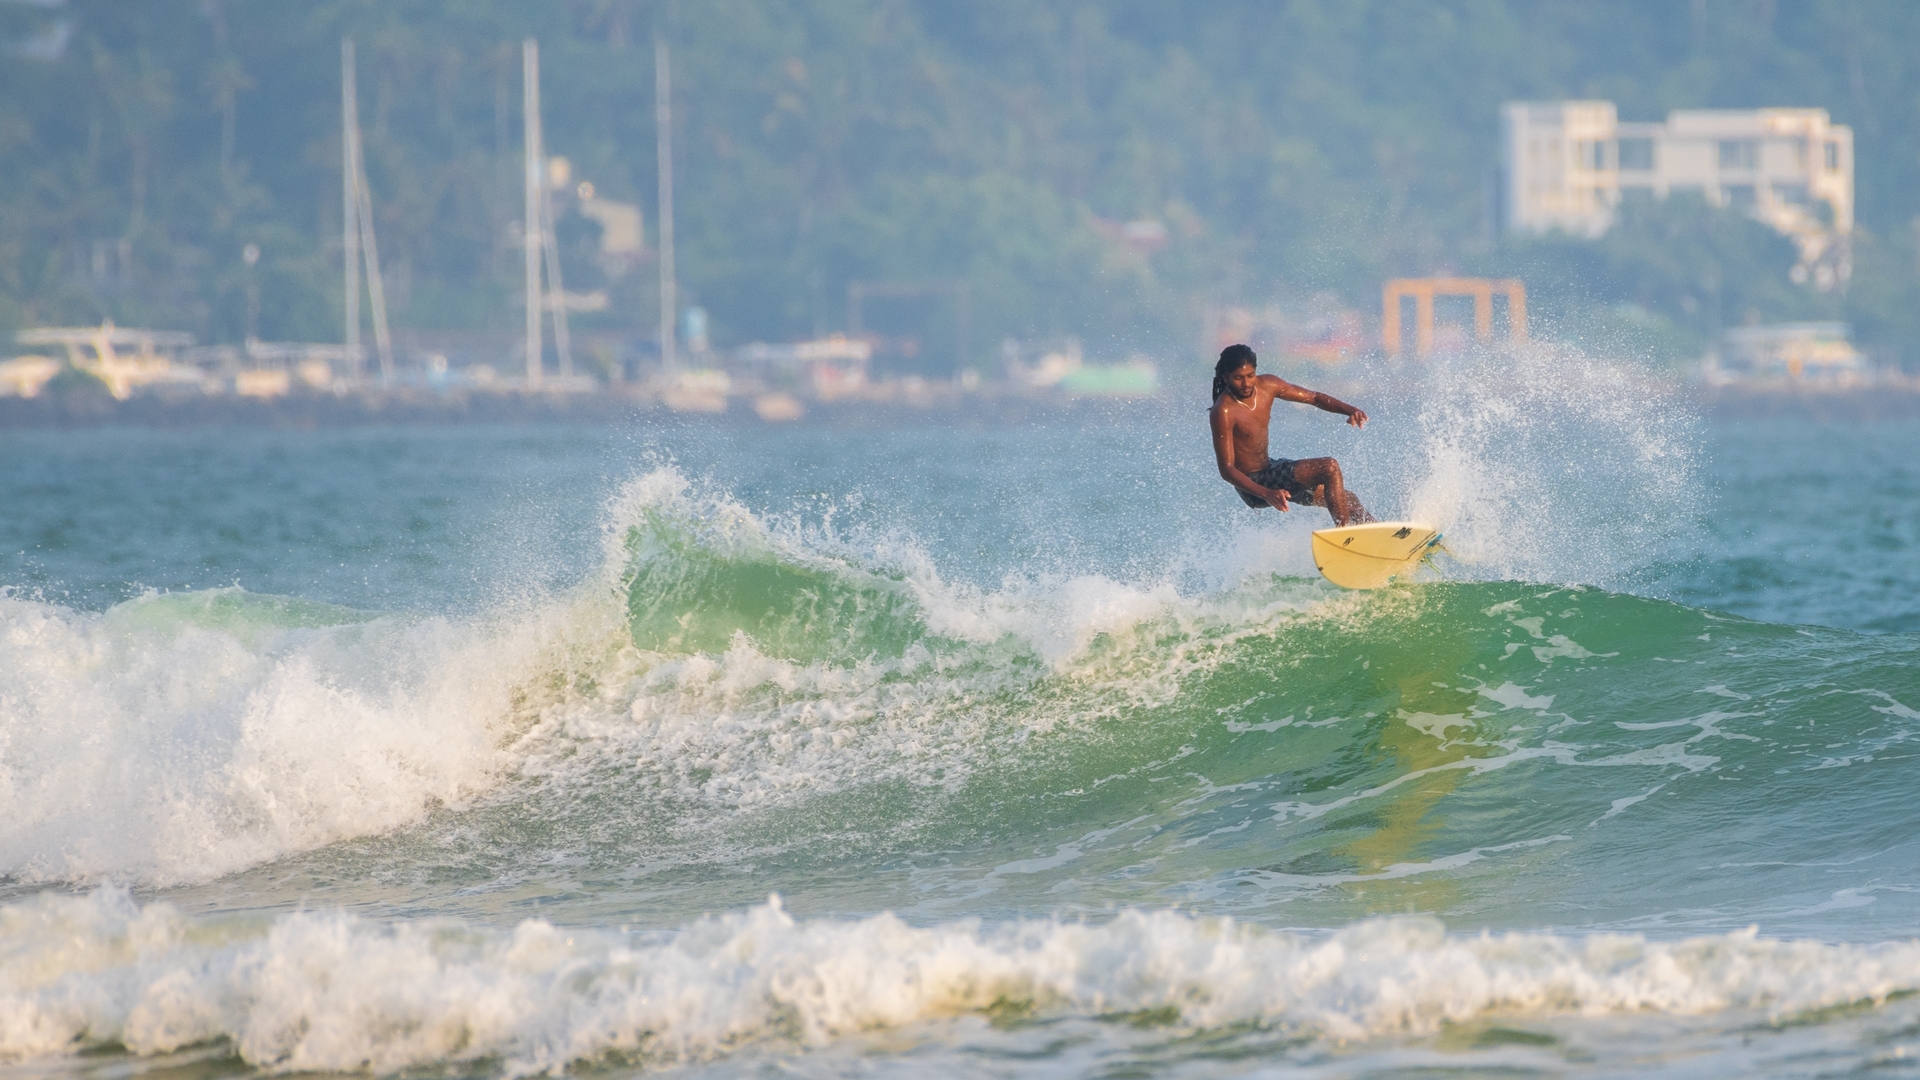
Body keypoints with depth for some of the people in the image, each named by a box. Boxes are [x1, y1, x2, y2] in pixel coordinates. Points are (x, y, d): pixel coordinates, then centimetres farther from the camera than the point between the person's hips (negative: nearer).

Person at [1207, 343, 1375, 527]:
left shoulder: (1267, 386, -3)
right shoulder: (1223, 413, -24)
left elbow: (1313, 397, 9)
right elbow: (1227, 470, -26)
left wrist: (1349, 410, -9)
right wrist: (1266, 494, -39)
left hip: (1270, 469, 8)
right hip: (1253, 484, -8)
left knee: (1346, 500, 11)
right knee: (1329, 468, -22)